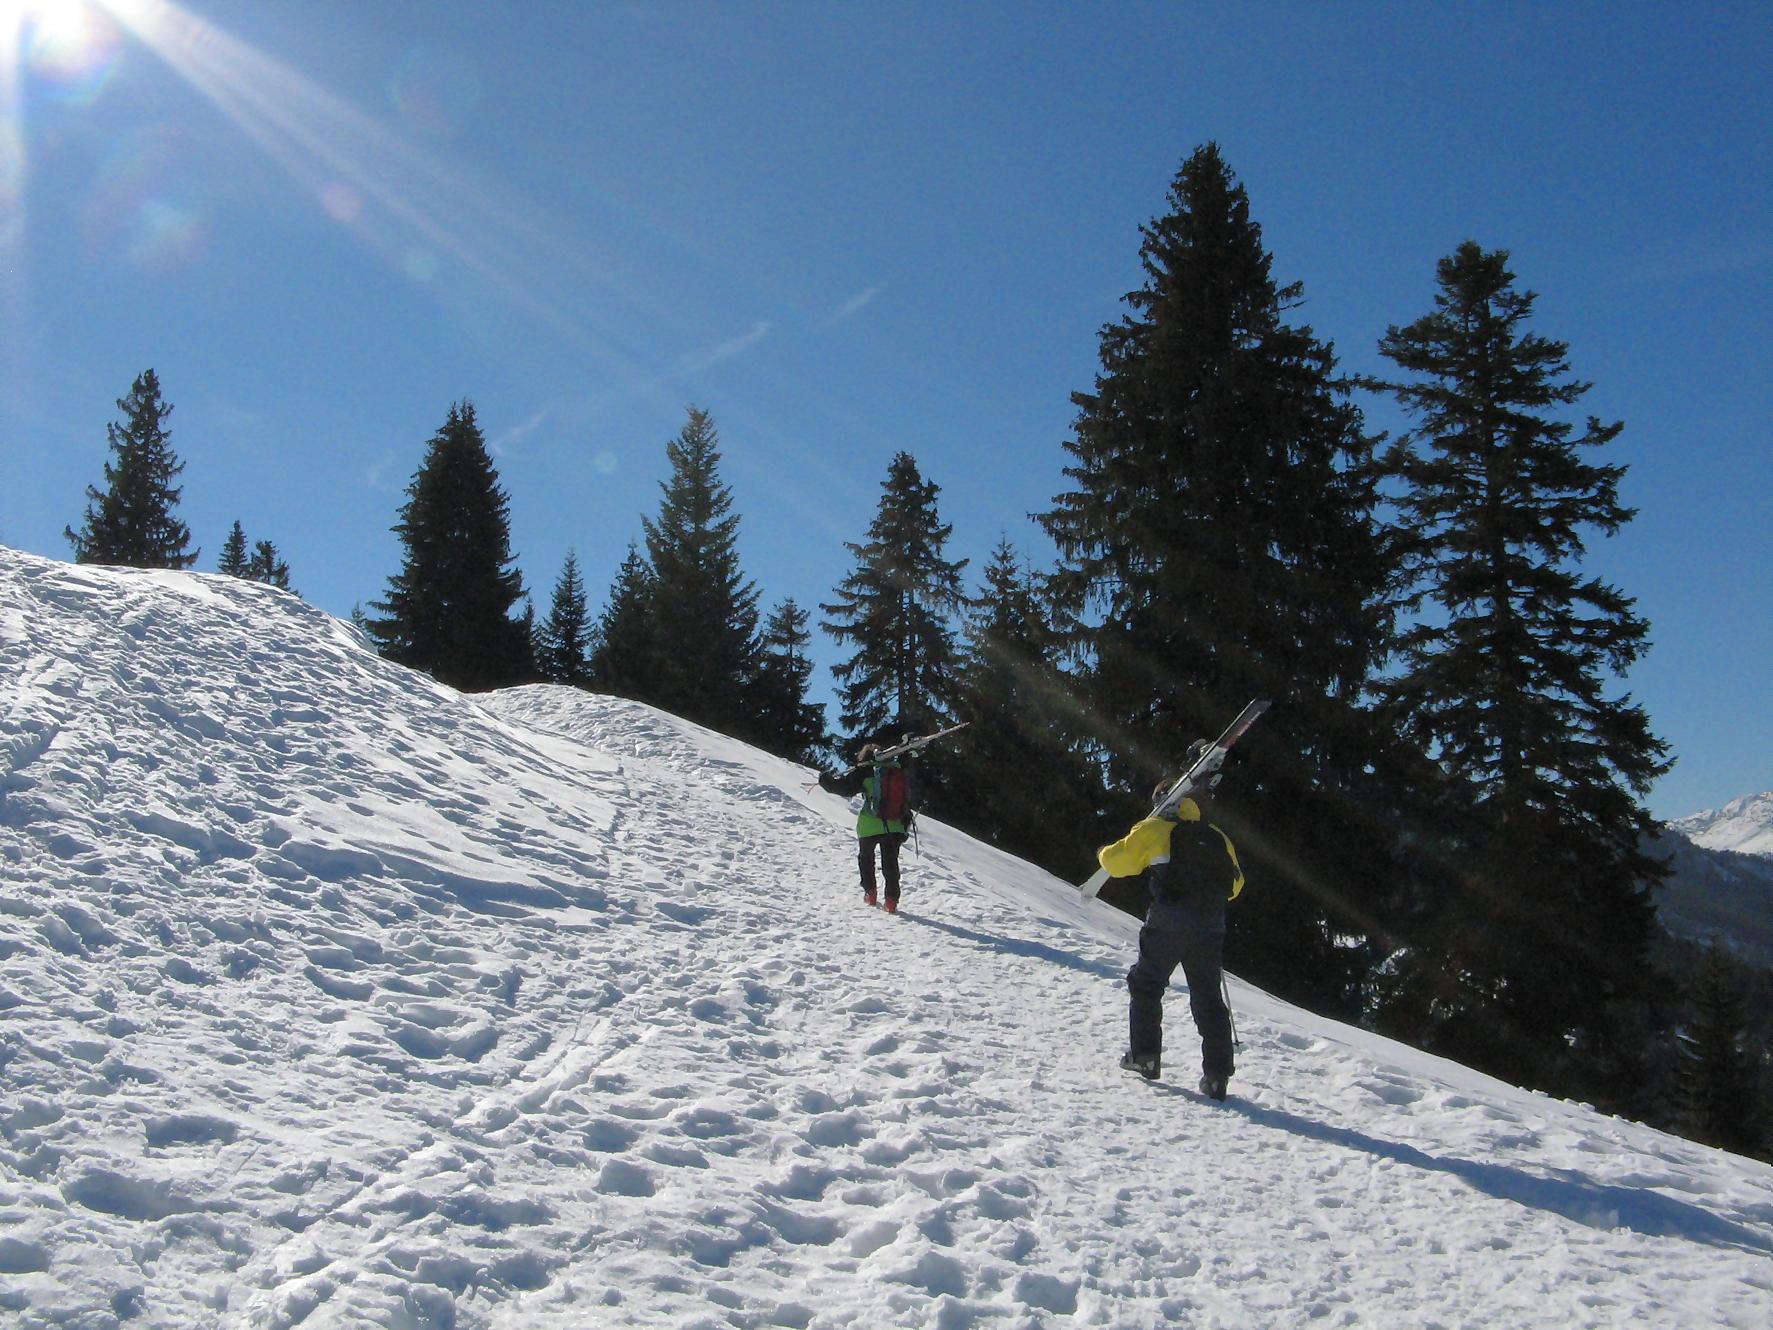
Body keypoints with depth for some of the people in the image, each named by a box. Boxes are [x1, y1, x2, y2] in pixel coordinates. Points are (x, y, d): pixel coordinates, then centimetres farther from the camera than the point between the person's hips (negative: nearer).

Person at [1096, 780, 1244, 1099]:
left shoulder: (1154, 829, 8)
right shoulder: (1217, 837, 20)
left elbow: (1116, 861, 7)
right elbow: (1235, 884, 22)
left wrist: (1103, 853, 29)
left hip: (1168, 922, -3)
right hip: (1211, 926, 3)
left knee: (1145, 984, 14)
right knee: (1209, 998, 9)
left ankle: (1145, 1055, 9)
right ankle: (1217, 1075, 4)